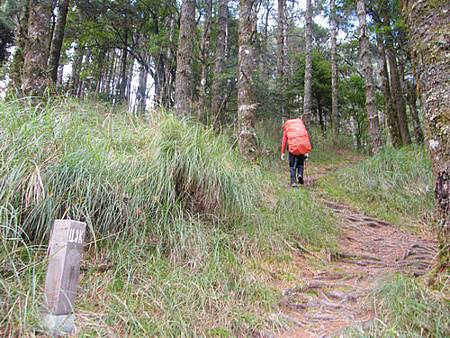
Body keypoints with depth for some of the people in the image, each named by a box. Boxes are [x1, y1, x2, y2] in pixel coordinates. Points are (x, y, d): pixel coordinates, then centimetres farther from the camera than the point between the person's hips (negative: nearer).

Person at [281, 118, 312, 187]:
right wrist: (307, 152, 21)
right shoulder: (301, 124, 27)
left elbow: (284, 141, 17)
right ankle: (300, 174, 2)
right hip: (303, 145, 2)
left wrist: (282, 153, 20)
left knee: (292, 165, 9)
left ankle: (293, 181, 1)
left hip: (293, 146, -1)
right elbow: (306, 137, 21)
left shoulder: (287, 128, 23)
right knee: (301, 162, 23)